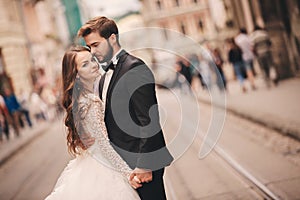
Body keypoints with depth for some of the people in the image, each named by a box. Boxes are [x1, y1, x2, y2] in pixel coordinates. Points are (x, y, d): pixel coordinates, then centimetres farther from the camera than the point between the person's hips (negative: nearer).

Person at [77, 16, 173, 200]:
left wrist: (144, 164, -20)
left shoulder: (135, 68, -13)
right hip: (121, 164, 9)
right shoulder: (105, 78, 16)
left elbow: (149, 119, -18)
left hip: (142, 162, -8)